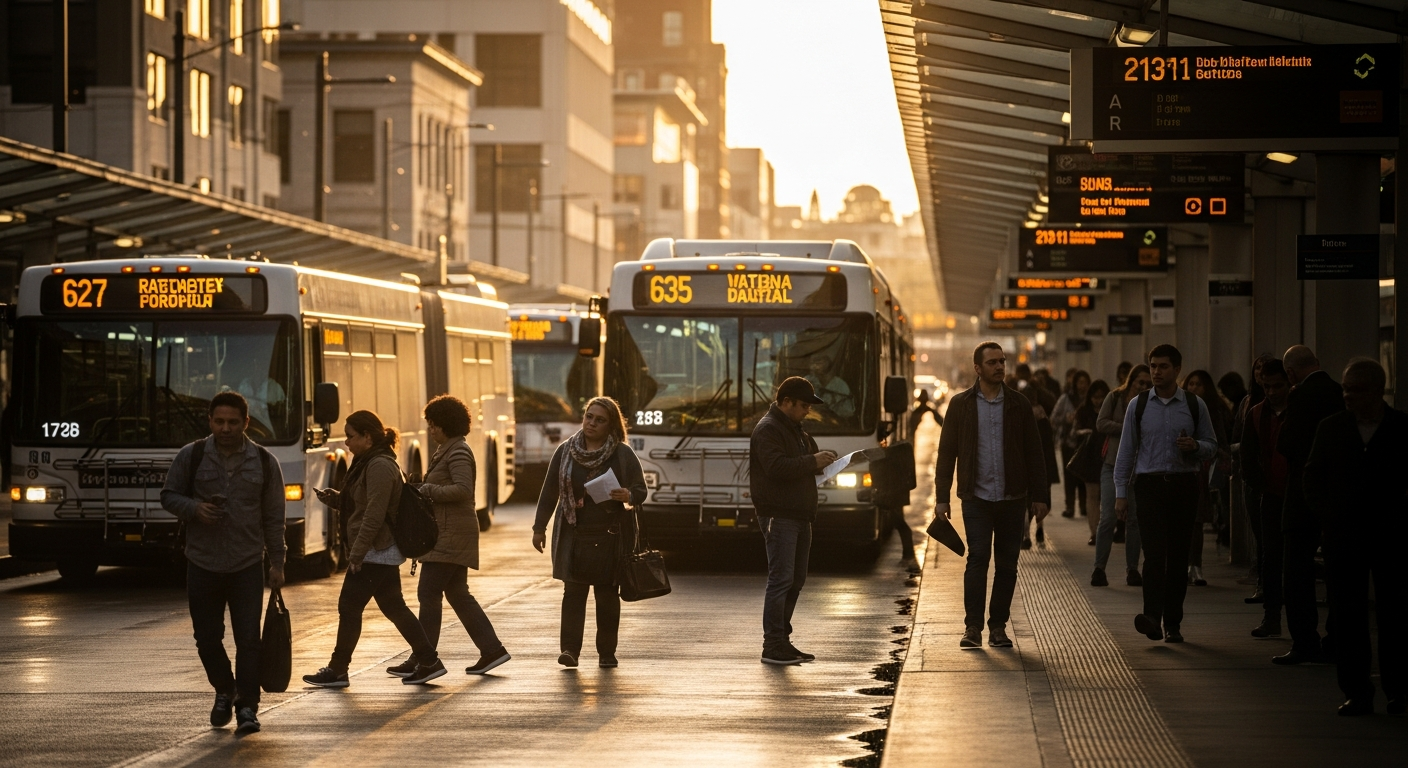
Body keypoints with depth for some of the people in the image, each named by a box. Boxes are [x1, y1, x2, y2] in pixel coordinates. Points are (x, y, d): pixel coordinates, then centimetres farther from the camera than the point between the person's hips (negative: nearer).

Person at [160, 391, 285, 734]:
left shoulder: (264, 462, 2)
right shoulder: (191, 457, -1)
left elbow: (273, 517, 6)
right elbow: (169, 496, 7)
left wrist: (276, 562, 3)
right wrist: (194, 509, -14)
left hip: (247, 566, -1)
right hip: (202, 564, 1)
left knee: (248, 638, -7)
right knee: (207, 637, 8)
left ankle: (247, 706, 1)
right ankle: (224, 691, 32)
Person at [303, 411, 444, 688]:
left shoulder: (380, 466, -18)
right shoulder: (368, 463, 15)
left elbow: (374, 515, -23)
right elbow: (356, 505, 23)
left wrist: (357, 553, -21)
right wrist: (332, 498, 5)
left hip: (375, 553, -11)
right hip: (385, 553, 11)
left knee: (349, 607, -4)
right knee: (393, 606, 13)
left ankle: (337, 671, 3)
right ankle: (429, 661, 15)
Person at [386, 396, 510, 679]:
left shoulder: (458, 452, -13)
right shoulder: (446, 451, 18)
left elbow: (462, 489, -24)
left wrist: (428, 490, -18)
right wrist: (423, 490, 9)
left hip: (450, 535, -11)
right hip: (447, 533, 11)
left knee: (429, 594, -8)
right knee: (457, 594, 12)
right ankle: (492, 649, 14)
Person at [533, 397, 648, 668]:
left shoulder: (623, 454, 2)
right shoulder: (566, 451, 7)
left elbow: (641, 492, 4)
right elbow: (549, 491, 12)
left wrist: (627, 496, -19)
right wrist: (540, 527, 10)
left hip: (610, 536, -1)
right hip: (574, 534, 1)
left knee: (607, 595, 3)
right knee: (573, 591, -6)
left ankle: (607, 653, 10)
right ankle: (570, 648, -9)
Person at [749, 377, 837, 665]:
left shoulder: (796, 430, 19)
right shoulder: (768, 430, -12)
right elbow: (776, 468, -25)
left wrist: (820, 461, 9)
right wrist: (812, 462, -21)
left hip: (799, 515, 10)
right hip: (779, 515, -10)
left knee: (795, 580, 12)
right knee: (781, 579, -11)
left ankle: (782, 641, 18)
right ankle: (773, 646, -10)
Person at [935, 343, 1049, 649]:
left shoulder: (1018, 404, 6)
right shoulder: (961, 404, 3)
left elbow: (1033, 452, 7)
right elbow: (946, 452, 5)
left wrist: (1040, 495, 2)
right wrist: (942, 496, 0)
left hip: (1012, 498, 2)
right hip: (977, 498, -2)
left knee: (1007, 564, 5)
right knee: (978, 558, -11)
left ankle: (998, 627, 12)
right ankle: (973, 627, -7)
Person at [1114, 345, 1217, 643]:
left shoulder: (1195, 405, 6)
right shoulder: (1138, 405, 6)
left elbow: (1212, 446, 12)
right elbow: (1126, 450, 8)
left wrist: (1195, 446, -11)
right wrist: (1121, 493, 3)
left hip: (1184, 485, 1)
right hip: (1150, 484, -1)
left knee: (1178, 556, 3)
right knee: (1154, 552, -15)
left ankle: (1173, 623, 9)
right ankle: (1152, 617, -26)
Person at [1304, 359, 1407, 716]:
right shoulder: (1331, 428, 7)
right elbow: (1313, 477, 13)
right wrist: (1329, 515, 4)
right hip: (1345, 536, 2)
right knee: (1347, 616, 1)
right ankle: (1357, 693, 5)